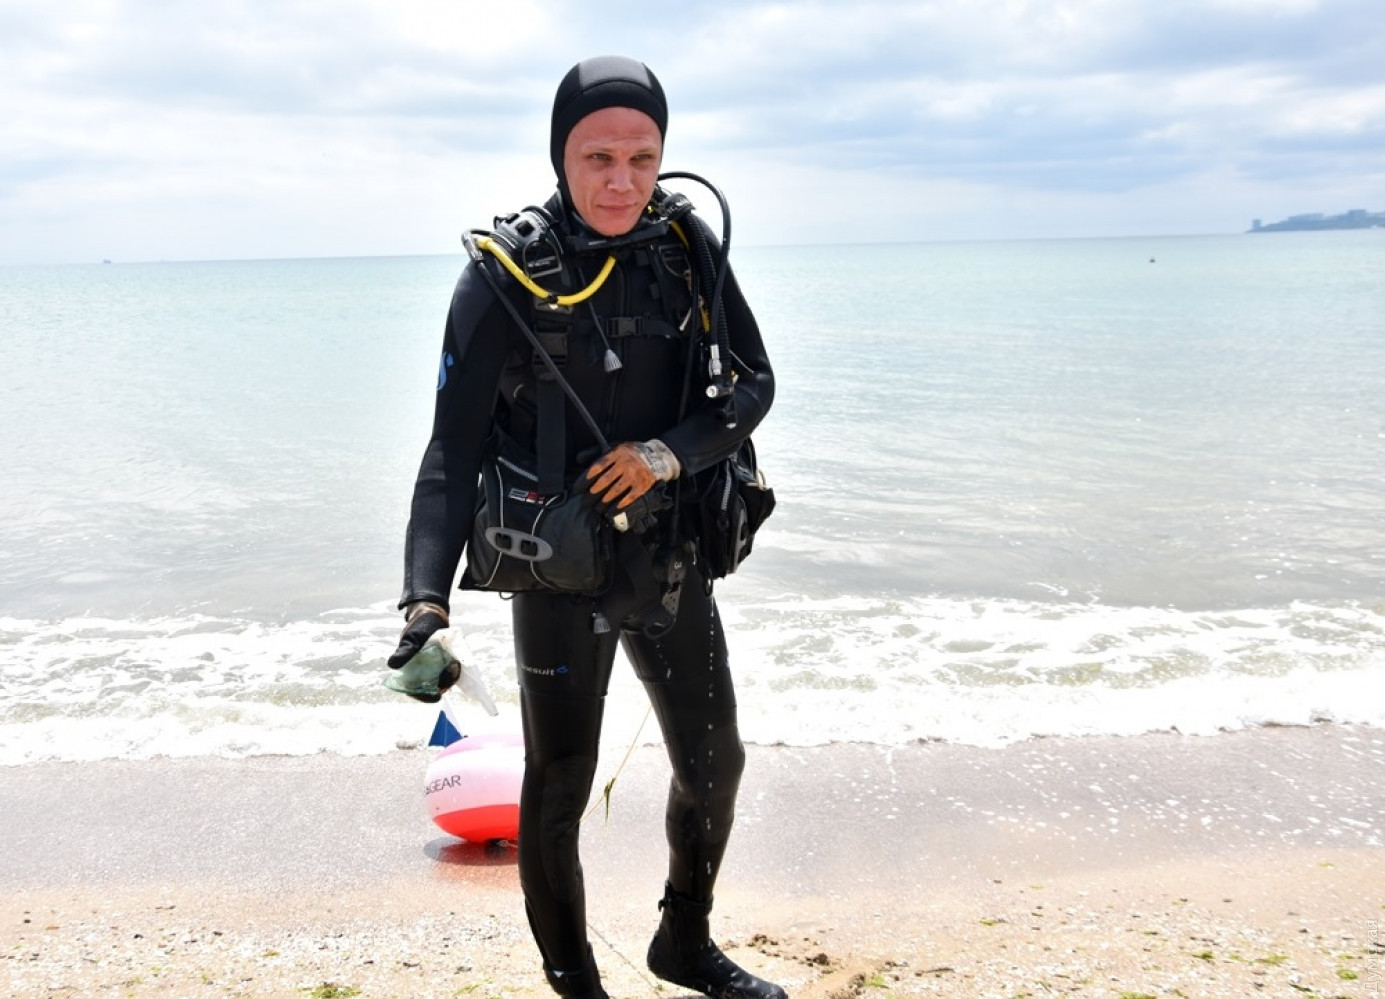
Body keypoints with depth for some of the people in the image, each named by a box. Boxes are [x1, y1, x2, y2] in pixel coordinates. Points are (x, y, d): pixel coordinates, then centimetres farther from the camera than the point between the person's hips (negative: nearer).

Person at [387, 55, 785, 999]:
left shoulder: (687, 246, -5)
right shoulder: (505, 278, -16)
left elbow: (754, 382, -1)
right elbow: (454, 452, -18)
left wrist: (671, 452, -19)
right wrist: (427, 598, -30)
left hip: (674, 559, 5)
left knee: (714, 762, 18)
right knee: (557, 791, 7)